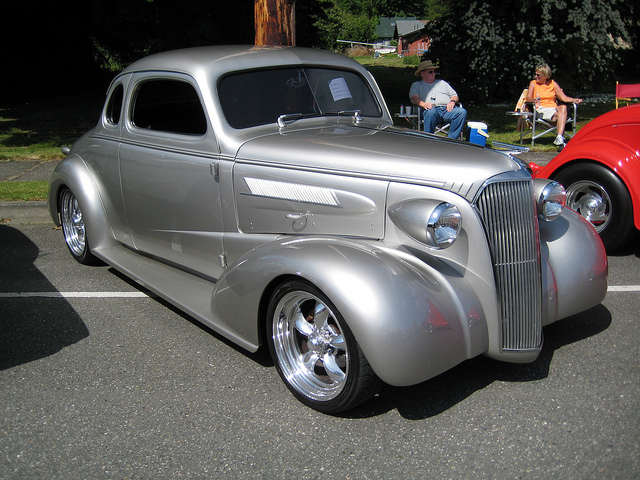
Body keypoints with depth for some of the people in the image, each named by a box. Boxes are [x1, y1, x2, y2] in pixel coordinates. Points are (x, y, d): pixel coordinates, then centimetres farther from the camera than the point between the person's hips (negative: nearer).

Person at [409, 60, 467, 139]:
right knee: (431, 112, -42)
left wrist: (452, 102, 3)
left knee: (462, 112, -29)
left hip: (447, 109, 4)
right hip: (432, 108, -3)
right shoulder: (416, 85, 25)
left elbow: (454, 96, 29)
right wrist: (423, 104, -16)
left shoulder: (442, 83, 36)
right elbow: (414, 98, 6)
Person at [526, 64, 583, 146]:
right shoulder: (533, 83, 12)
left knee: (563, 107, -34)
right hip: (541, 109, -2)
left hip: (554, 108, 2)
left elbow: (563, 97, 11)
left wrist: (573, 100, -9)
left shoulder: (553, 83, 18)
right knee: (557, 115, -33)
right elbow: (528, 98, -4)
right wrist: (533, 100, -29)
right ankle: (561, 138, -39)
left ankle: (559, 138, -47)